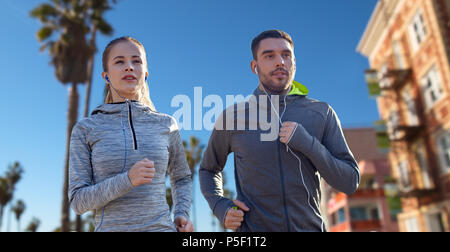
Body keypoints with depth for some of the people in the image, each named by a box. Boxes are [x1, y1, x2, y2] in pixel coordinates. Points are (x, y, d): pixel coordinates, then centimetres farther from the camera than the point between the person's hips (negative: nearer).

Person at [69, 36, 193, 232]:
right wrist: (128, 180, -18)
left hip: (161, 227, 1)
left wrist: (182, 214, 2)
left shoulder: (165, 125, 5)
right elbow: (78, 201, -2)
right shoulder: (85, 129, 2)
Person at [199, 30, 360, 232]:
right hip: (252, 227, 0)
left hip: (311, 227, 0)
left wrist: (308, 144, -15)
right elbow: (208, 170, 14)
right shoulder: (232, 117, -1)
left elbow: (350, 182, -1)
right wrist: (221, 207, -3)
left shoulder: (322, 113, 1)